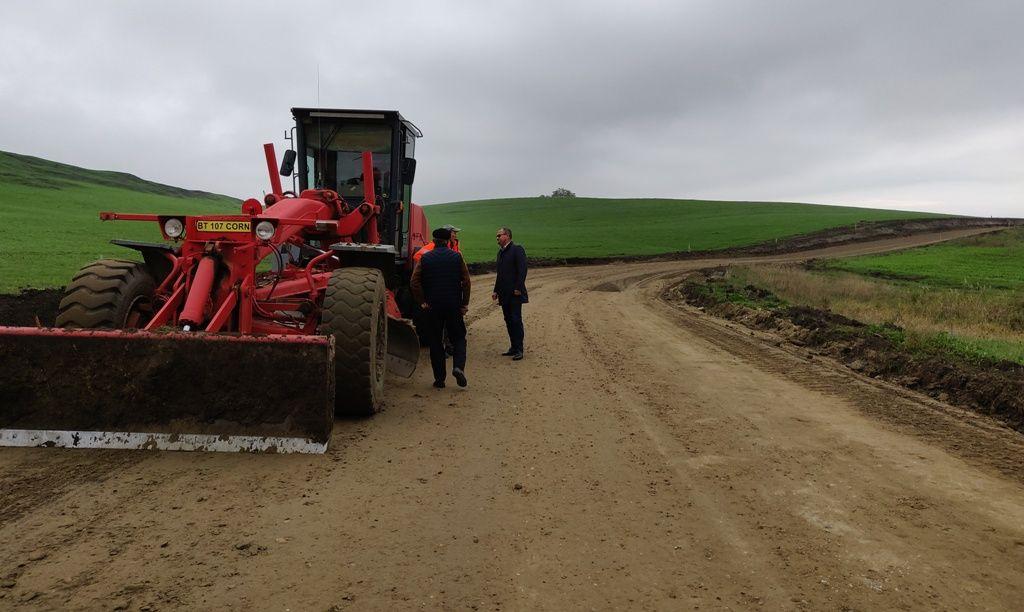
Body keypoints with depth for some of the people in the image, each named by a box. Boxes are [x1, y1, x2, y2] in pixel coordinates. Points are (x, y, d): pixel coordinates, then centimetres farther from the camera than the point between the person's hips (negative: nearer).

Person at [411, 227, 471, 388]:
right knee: (458, 338, 13)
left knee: (435, 342, 9)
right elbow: (466, 281, -4)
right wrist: (465, 303, 2)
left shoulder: (425, 258, 0)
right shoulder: (457, 257, 0)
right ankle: (458, 366, -11)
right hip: (454, 306, 0)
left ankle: (439, 378, 9)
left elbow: (414, 282, -8)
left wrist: (422, 301, -2)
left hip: (432, 307, 0)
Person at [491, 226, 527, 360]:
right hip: (504, 294, 8)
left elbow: (522, 270, -15)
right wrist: (496, 290, 17)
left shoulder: (517, 249, -7)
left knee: (516, 320, -6)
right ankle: (514, 347, 18)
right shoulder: (500, 252, 18)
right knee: (508, 321, 10)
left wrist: (518, 288, -19)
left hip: (514, 293, -8)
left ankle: (519, 349, -2)